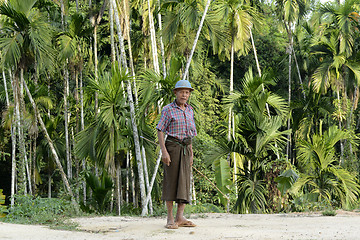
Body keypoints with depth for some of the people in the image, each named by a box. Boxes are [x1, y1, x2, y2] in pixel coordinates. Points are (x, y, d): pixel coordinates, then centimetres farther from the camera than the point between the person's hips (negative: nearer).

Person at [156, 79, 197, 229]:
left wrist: (191, 154, 15)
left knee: (184, 182, 0)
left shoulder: (189, 110, 14)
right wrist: (164, 151, -17)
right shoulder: (168, 110, -4)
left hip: (185, 149, 6)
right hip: (172, 147, -6)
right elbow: (160, 131, -8)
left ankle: (180, 218, -1)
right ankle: (170, 218, -3)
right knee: (171, 181, -6)